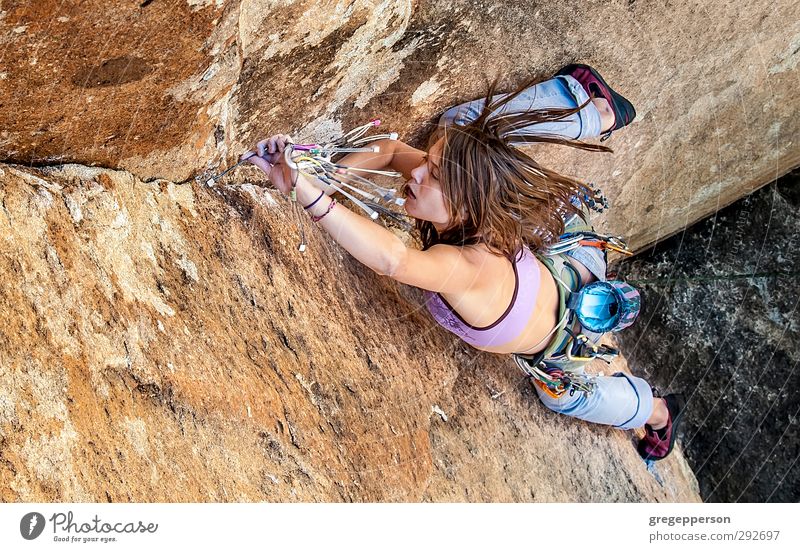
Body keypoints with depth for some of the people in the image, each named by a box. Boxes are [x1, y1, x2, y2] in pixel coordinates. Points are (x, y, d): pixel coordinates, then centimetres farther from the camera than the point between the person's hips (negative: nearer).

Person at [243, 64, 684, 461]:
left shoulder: (473, 266, -51)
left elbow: (395, 260, -71)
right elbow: (392, 150, -21)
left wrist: (308, 193, -76)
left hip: (570, 332, -5)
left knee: (568, 396, 31)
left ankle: (657, 411, 64)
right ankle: (599, 113, 33)